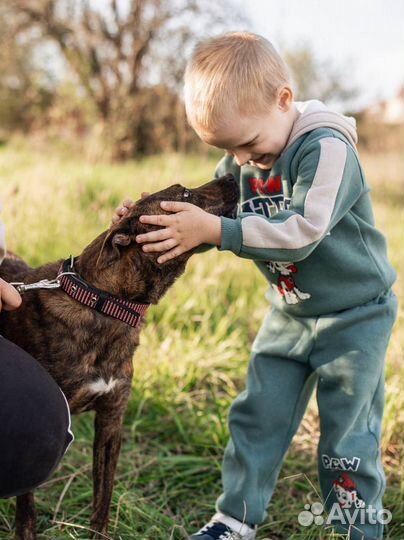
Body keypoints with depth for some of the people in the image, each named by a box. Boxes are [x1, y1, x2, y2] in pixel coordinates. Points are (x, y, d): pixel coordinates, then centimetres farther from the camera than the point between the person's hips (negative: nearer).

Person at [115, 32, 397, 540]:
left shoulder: (328, 149, -24)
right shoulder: (240, 162, -2)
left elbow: (301, 233, -34)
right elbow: (209, 214, 4)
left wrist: (213, 231, -37)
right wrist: (152, 216, -13)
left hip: (354, 316, -6)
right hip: (289, 313, 7)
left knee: (347, 436, 1)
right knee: (256, 416, 11)